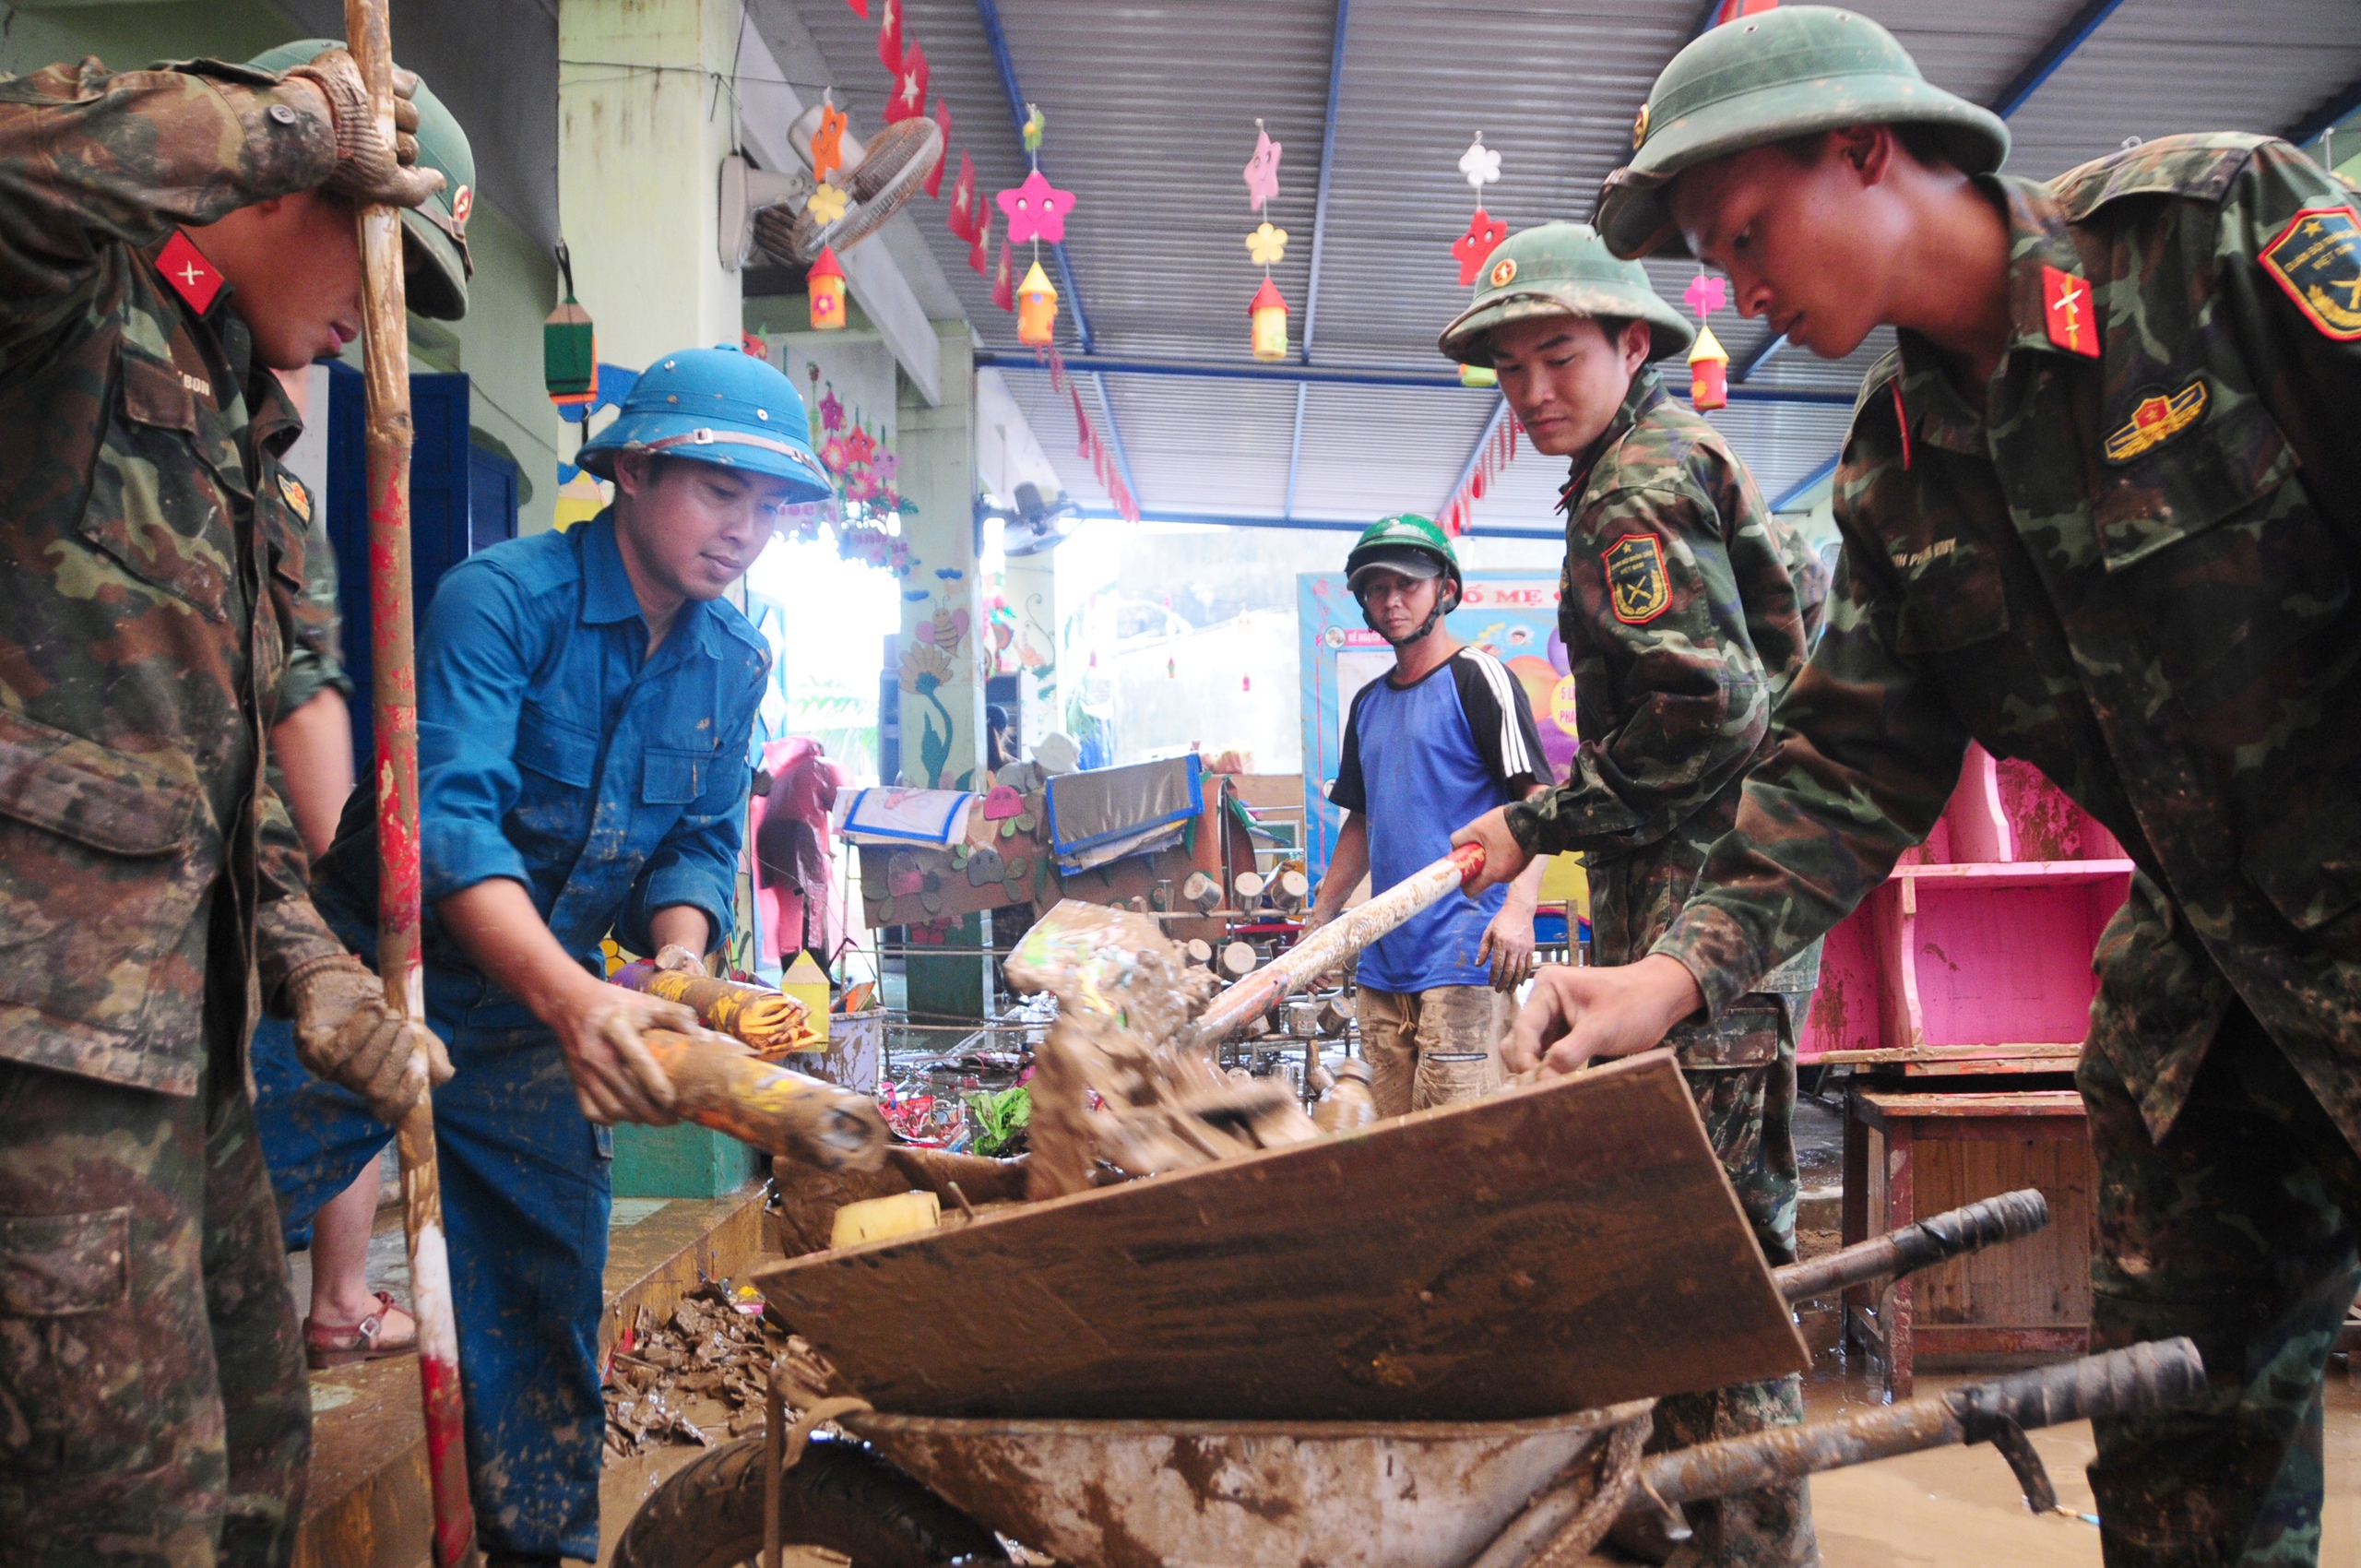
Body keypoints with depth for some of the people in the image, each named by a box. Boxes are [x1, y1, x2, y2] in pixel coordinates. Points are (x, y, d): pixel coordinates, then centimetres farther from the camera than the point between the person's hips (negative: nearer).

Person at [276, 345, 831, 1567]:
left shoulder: (734, 663, 1)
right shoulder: (502, 596, -19)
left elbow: (702, 842, 3)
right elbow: (448, 818, -31)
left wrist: (676, 960, -20)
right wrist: (574, 998, -46)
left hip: (541, 1021, 5)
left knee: (550, 1316, 11)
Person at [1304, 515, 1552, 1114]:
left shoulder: (1477, 678, -2)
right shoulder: (1367, 703, 19)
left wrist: (1519, 906, -24)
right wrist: (1316, 924, 23)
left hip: (1463, 956, -7)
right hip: (1383, 960, 7)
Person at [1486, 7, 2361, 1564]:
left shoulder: (2225, 223, -12)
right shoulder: (1896, 472, 5)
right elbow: (1857, 764, 3)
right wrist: (1683, 969, -10)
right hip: (2207, 962, 6)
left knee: (2227, 1388, 0)